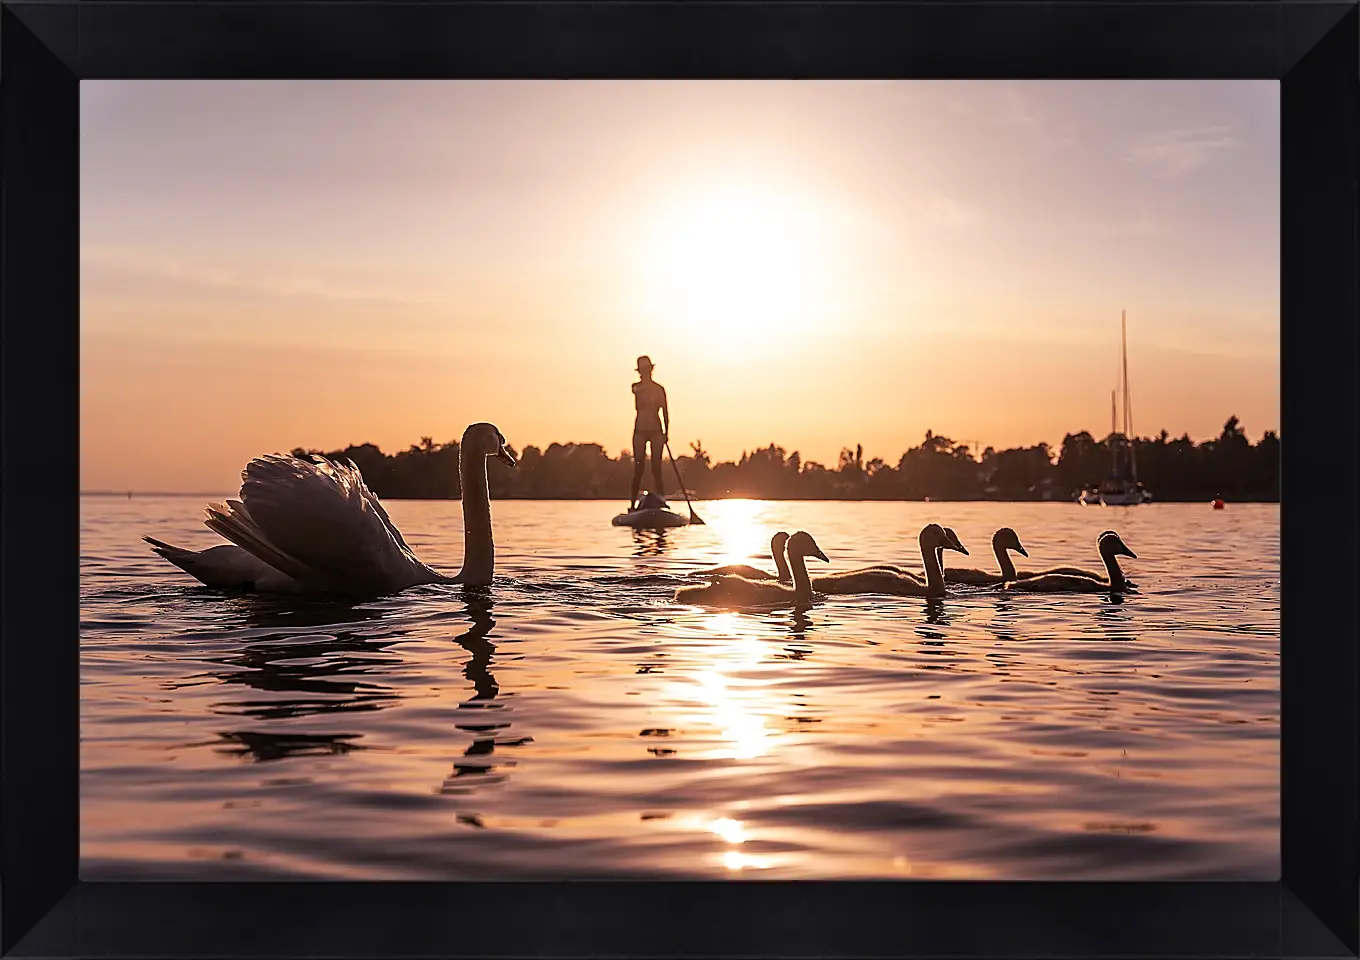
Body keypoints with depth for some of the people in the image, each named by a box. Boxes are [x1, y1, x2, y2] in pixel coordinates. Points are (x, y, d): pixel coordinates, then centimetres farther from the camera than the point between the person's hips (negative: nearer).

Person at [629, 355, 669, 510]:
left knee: (656, 468, -3)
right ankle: (633, 503, -1)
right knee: (638, 468, -2)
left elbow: (665, 411, 7)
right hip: (640, 431, 0)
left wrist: (666, 432, 2)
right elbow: (638, 391, -19)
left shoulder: (659, 389, 6)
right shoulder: (636, 387, 6)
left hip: (656, 431, 0)